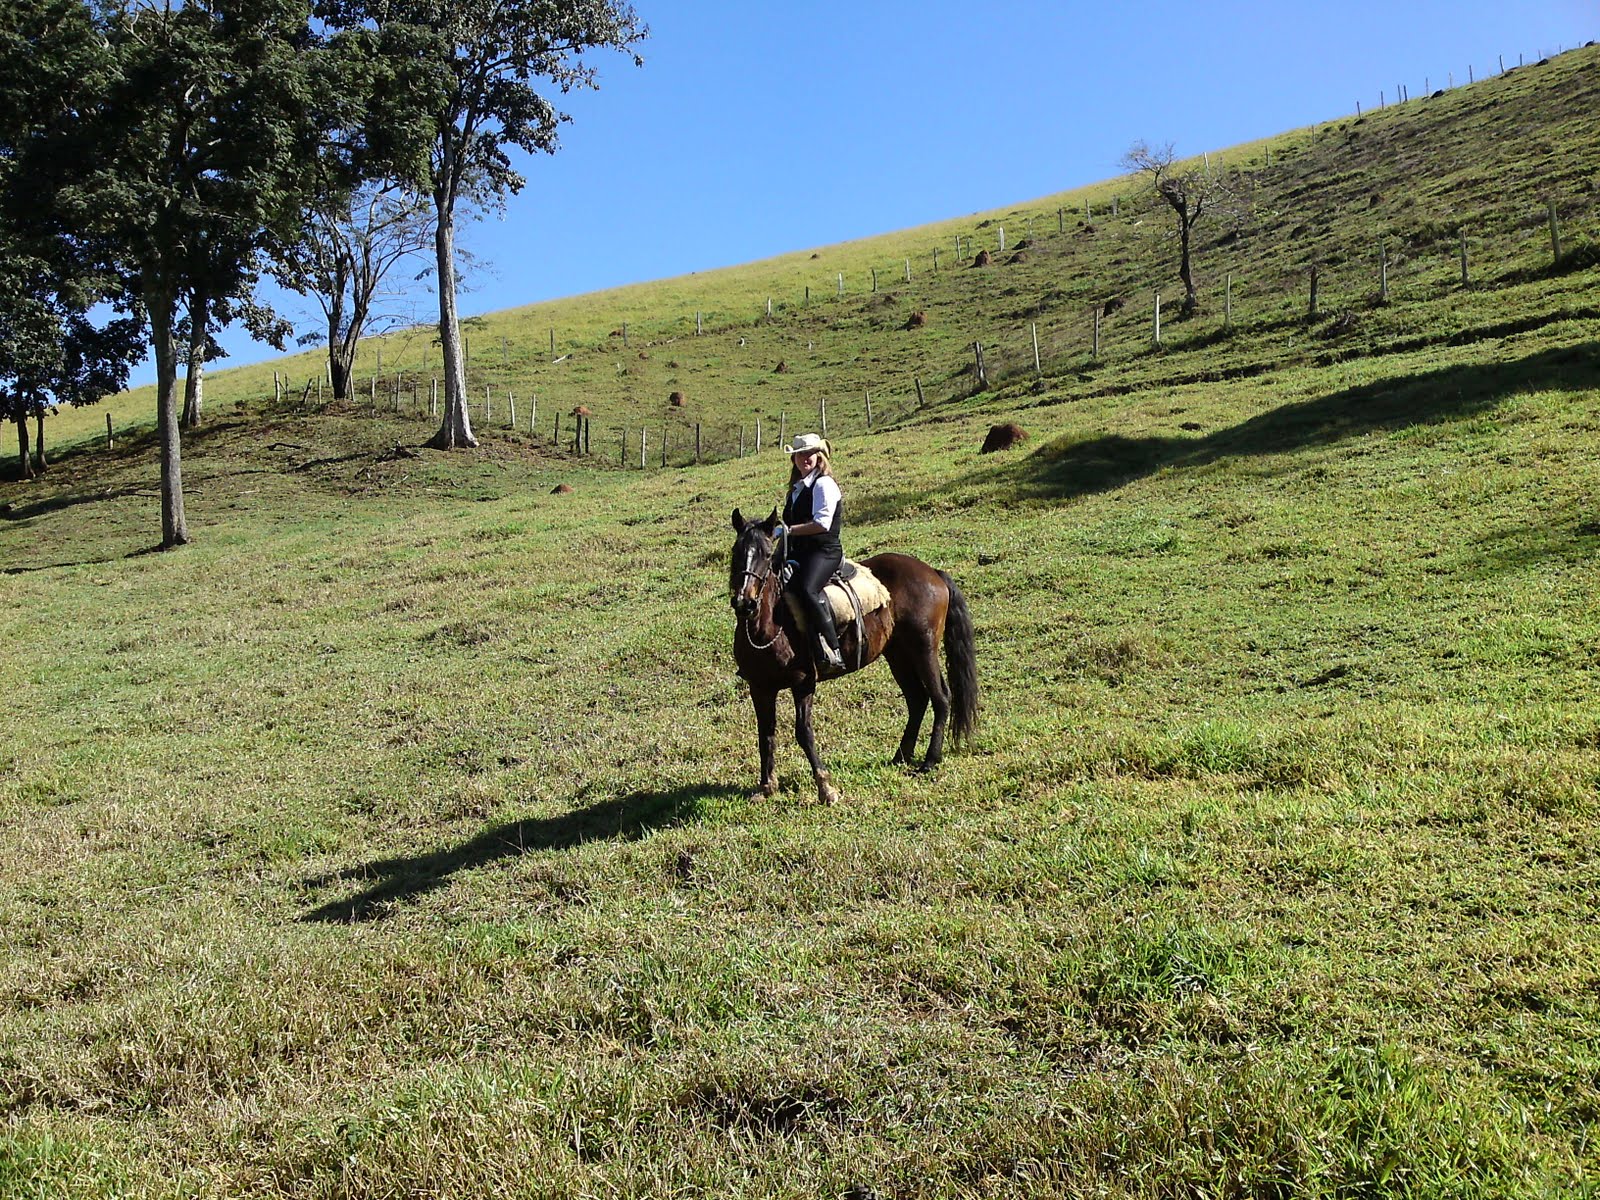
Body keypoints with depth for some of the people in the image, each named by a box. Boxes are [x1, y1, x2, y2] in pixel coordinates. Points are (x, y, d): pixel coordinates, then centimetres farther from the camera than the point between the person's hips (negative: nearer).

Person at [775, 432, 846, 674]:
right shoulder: (796, 488, 22)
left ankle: (832, 653, -30)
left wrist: (789, 530, -17)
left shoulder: (823, 484, -5)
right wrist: (779, 531, 9)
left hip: (824, 551, -9)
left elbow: (822, 523, -16)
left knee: (807, 590, -34)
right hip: (798, 552, 9)